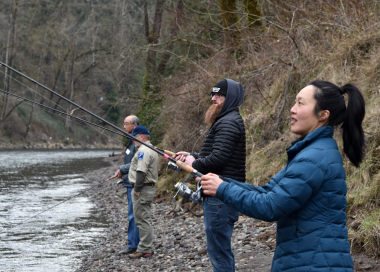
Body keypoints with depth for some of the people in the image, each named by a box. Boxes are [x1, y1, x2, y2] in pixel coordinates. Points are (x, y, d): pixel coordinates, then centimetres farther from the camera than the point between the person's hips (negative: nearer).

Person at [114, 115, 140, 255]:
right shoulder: (131, 141, 18)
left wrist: (122, 169, -14)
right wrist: (122, 172, 11)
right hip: (130, 182, 11)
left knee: (133, 215, -7)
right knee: (135, 214, 13)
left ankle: (133, 245, -4)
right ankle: (139, 243, 18)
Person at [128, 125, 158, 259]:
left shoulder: (143, 150, -17)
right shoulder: (150, 149, 19)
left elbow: (141, 172, -23)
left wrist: (137, 189, -19)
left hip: (142, 189, -11)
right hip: (149, 187, 11)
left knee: (142, 219, -8)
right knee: (145, 218, 15)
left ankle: (145, 249, -6)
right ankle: (148, 247, 19)